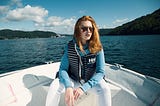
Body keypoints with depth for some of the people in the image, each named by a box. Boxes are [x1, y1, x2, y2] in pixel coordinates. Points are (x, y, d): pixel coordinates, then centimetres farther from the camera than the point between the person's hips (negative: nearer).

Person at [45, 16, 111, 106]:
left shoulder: (98, 48, -16)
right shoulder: (70, 46, -14)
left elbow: (100, 72, -20)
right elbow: (63, 69, -16)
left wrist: (84, 87, -33)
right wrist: (68, 87, -35)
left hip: (91, 81, 0)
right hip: (73, 81, 1)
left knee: (104, 88, -29)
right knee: (54, 85, -25)